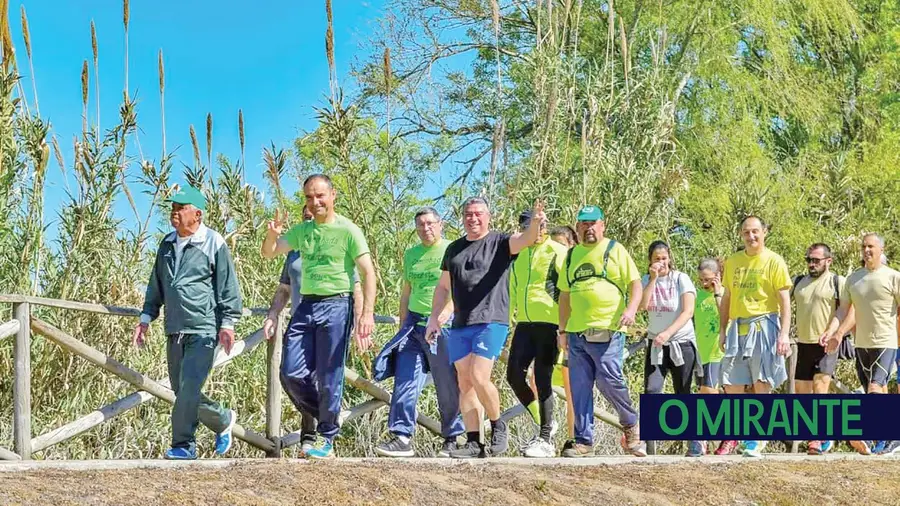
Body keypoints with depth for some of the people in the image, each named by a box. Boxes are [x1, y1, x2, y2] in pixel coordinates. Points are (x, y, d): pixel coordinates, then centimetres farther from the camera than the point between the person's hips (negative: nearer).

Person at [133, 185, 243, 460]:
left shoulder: (214, 243, -4)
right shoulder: (167, 244, 15)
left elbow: (228, 287, -4)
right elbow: (156, 287, 24)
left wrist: (228, 323, -10)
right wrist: (146, 319, 17)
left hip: (203, 331, -7)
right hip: (175, 331, 7)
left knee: (189, 388, -16)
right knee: (181, 392, 8)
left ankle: (184, 446, -8)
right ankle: (224, 420, 27)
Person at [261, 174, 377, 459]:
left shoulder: (348, 231, -5)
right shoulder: (302, 230, 12)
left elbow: (368, 273, -9)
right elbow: (269, 253, 16)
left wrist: (367, 313, -19)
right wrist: (273, 234, -8)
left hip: (336, 306, -6)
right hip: (306, 305, 6)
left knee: (329, 376, -2)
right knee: (291, 374, 1)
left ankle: (327, 440, 8)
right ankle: (325, 417, 21)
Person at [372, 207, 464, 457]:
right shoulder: (411, 255, 16)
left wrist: (448, 310, -26)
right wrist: (403, 326, 19)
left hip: (445, 325, -4)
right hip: (415, 323, 5)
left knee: (448, 386, 1)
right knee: (405, 380, -7)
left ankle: (452, 439, 13)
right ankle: (402, 437, -8)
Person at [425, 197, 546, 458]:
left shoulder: (500, 242, 1)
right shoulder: (454, 249, 17)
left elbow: (526, 240, -18)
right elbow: (443, 287, 23)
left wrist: (535, 223, -39)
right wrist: (434, 316, 12)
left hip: (491, 322, -6)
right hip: (460, 326, 6)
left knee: (479, 378, -16)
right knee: (465, 383, 2)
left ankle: (498, 426, 6)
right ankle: (474, 442, 4)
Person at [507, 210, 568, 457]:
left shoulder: (557, 252, -4)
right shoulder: (518, 254, 17)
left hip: (549, 323, -7)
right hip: (525, 323, 7)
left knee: (542, 380, -7)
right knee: (514, 375, 1)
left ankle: (545, 440, 1)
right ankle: (544, 423, 19)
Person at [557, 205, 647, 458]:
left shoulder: (615, 250, 5)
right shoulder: (572, 256, 19)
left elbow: (635, 283, 0)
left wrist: (631, 308, -17)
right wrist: (562, 329, 19)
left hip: (608, 330, -5)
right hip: (577, 333, 5)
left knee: (609, 380, -12)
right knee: (579, 387, 1)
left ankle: (631, 424, 12)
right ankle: (583, 440, 6)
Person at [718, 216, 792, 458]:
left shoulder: (774, 261, -2)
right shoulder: (732, 262, 12)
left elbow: (784, 300, -5)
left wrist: (784, 334, -13)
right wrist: (722, 330, 12)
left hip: (764, 326, -5)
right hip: (738, 327, 5)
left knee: (761, 384, -3)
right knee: (732, 385, 0)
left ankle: (758, 441, 3)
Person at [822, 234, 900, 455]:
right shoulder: (853, 278, 10)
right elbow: (844, 310, 9)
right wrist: (831, 332, -4)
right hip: (862, 344, 6)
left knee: (875, 389, -19)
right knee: (878, 393, 9)